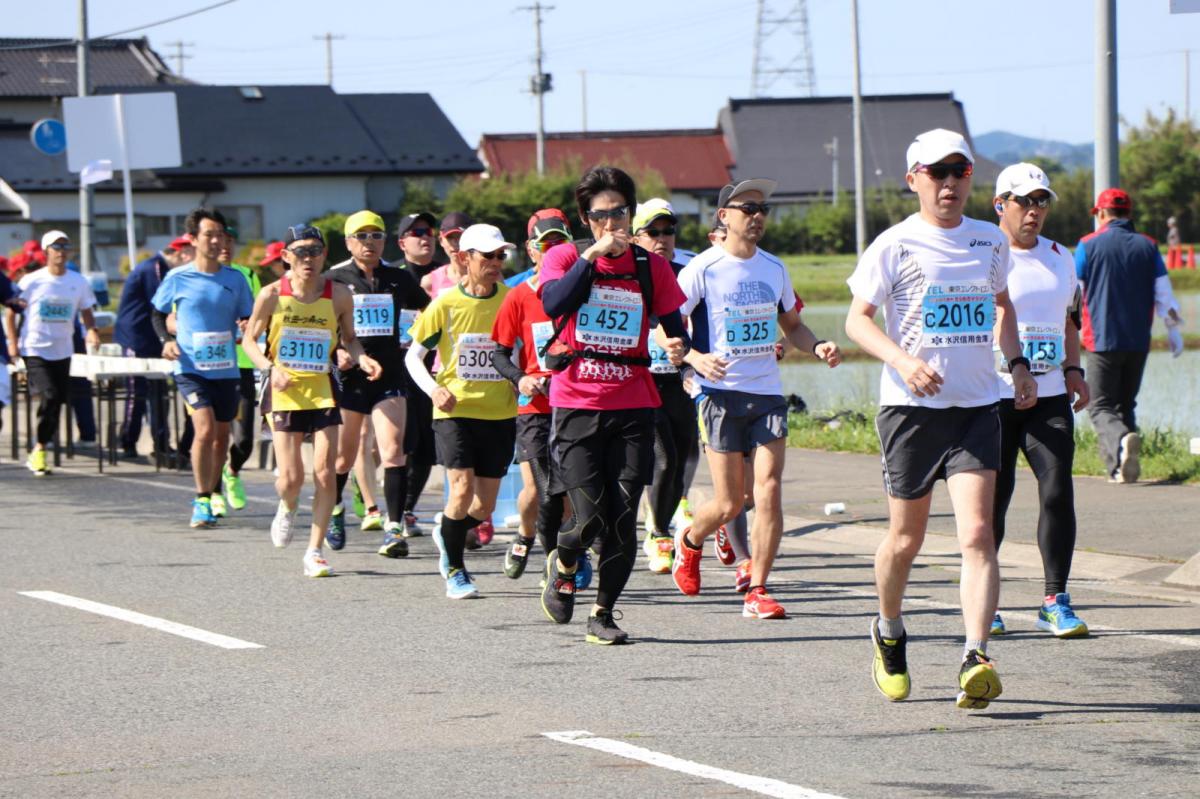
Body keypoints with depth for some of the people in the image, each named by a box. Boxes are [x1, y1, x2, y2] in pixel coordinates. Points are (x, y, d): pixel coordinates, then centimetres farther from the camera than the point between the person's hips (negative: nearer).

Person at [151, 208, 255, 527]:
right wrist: (166, 340, -6)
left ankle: (211, 494, 29)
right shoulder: (177, 279, -1)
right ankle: (202, 500, -10)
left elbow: (248, 319, 12)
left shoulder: (235, 280, 5)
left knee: (221, 435, 10)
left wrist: (247, 328, -11)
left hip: (226, 369, 3)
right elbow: (158, 313, 12)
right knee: (205, 428, -20)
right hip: (190, 367, -3)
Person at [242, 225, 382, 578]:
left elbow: (349, 338, 13)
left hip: (323, 392, 1)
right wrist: (270, 368, -13)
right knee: (291, 478, -5)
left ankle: (314, 551, 7)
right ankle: (287, 509, 32)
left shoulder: (339, 295, -2)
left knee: (325, 475, -6)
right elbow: (250, 340, 4)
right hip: (284, 392, -1)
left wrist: (362, 359, -8)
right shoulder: (272, 295, -6)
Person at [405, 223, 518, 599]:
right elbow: (413, 355, 5)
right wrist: (434, 389, -12)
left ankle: (448, 532, 39)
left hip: (500, 413, 2)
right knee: (463, 487, -16)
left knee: (484, 506, 4)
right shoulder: (446, 304, -4)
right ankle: (454, 570, 4)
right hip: (455, 410, -2)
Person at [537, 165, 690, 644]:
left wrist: (678, 348, -11)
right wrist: (592, 255, -19)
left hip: (632, 407, 2)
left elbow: (674, 328, 12)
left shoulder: (651, 267, 8)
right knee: (592, 519, -8)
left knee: (623, 520, -4)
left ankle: (603, 613, 12)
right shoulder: (565, 258, 2)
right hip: (576, 405, -2)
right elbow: (553, 304, -18)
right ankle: (563, 564, 26)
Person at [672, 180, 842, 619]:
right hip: (721, 392, -4)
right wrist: (696, 357, -24)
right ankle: (689, 541, 33)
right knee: (730, 503, 0)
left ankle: (756, 591, -4)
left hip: (768, 392, 4)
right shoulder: (702, 269, -5)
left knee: (769, 492, -9)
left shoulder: (774, 269, 11)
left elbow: (792, 324, 24)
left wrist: (818, 348, 3)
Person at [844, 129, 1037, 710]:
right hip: (910, 405, -2)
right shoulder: (894, 245, -3)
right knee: (906, 539, 7)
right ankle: (888, 633, 35)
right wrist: (904, 361, -21)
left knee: (976, 533, -13)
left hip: (977, 406, 2)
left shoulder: (991, 241, 10)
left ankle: (975, 659, -22)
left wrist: (1017, 363, 16)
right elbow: (857, 319, -5)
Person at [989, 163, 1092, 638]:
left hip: (1050, 396, 4)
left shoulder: (1060, 258, 14)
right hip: (992, 398, -4)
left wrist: (1073, 369, 10)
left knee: (1058, 492, -6)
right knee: (992, 499, 1)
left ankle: (1055, 600, 0)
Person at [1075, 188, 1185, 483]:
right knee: (1125, 404, 15)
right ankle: (1122, 466, 7)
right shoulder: (1148, 246, 6)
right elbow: (1164, 295, 5)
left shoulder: (1088, 245, -2)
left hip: (1103, 340, -3)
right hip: (1139, 341, 3)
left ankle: (1122, 440, -32)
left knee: (1101, 406, -2)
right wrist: (1174, 331, 16)